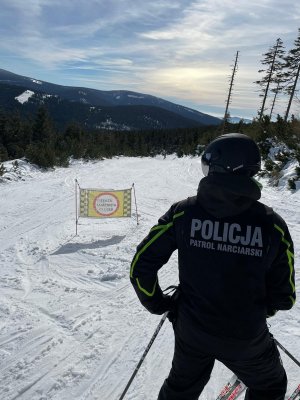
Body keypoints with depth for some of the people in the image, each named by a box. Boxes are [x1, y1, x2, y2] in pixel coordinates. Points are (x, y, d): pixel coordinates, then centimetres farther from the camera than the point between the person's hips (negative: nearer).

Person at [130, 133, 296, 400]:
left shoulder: (183, 213, -17)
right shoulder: (272, 225, -17)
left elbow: (141, 267, -13)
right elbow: (284, 297, -7)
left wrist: (158, 303, 4)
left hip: (191, 330, 2)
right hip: (246, 338, -1)